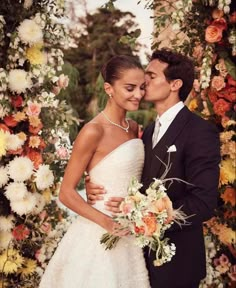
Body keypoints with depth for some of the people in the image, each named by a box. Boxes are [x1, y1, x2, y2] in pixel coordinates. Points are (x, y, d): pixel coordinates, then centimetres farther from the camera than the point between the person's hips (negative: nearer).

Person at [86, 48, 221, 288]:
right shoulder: (150, 131, 12)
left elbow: (203, 203, -21)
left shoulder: (200, 132, -15)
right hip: (146, 252, 7)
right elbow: (143, 184, 11)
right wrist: (97, 188, -7)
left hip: (175, 261, -7)